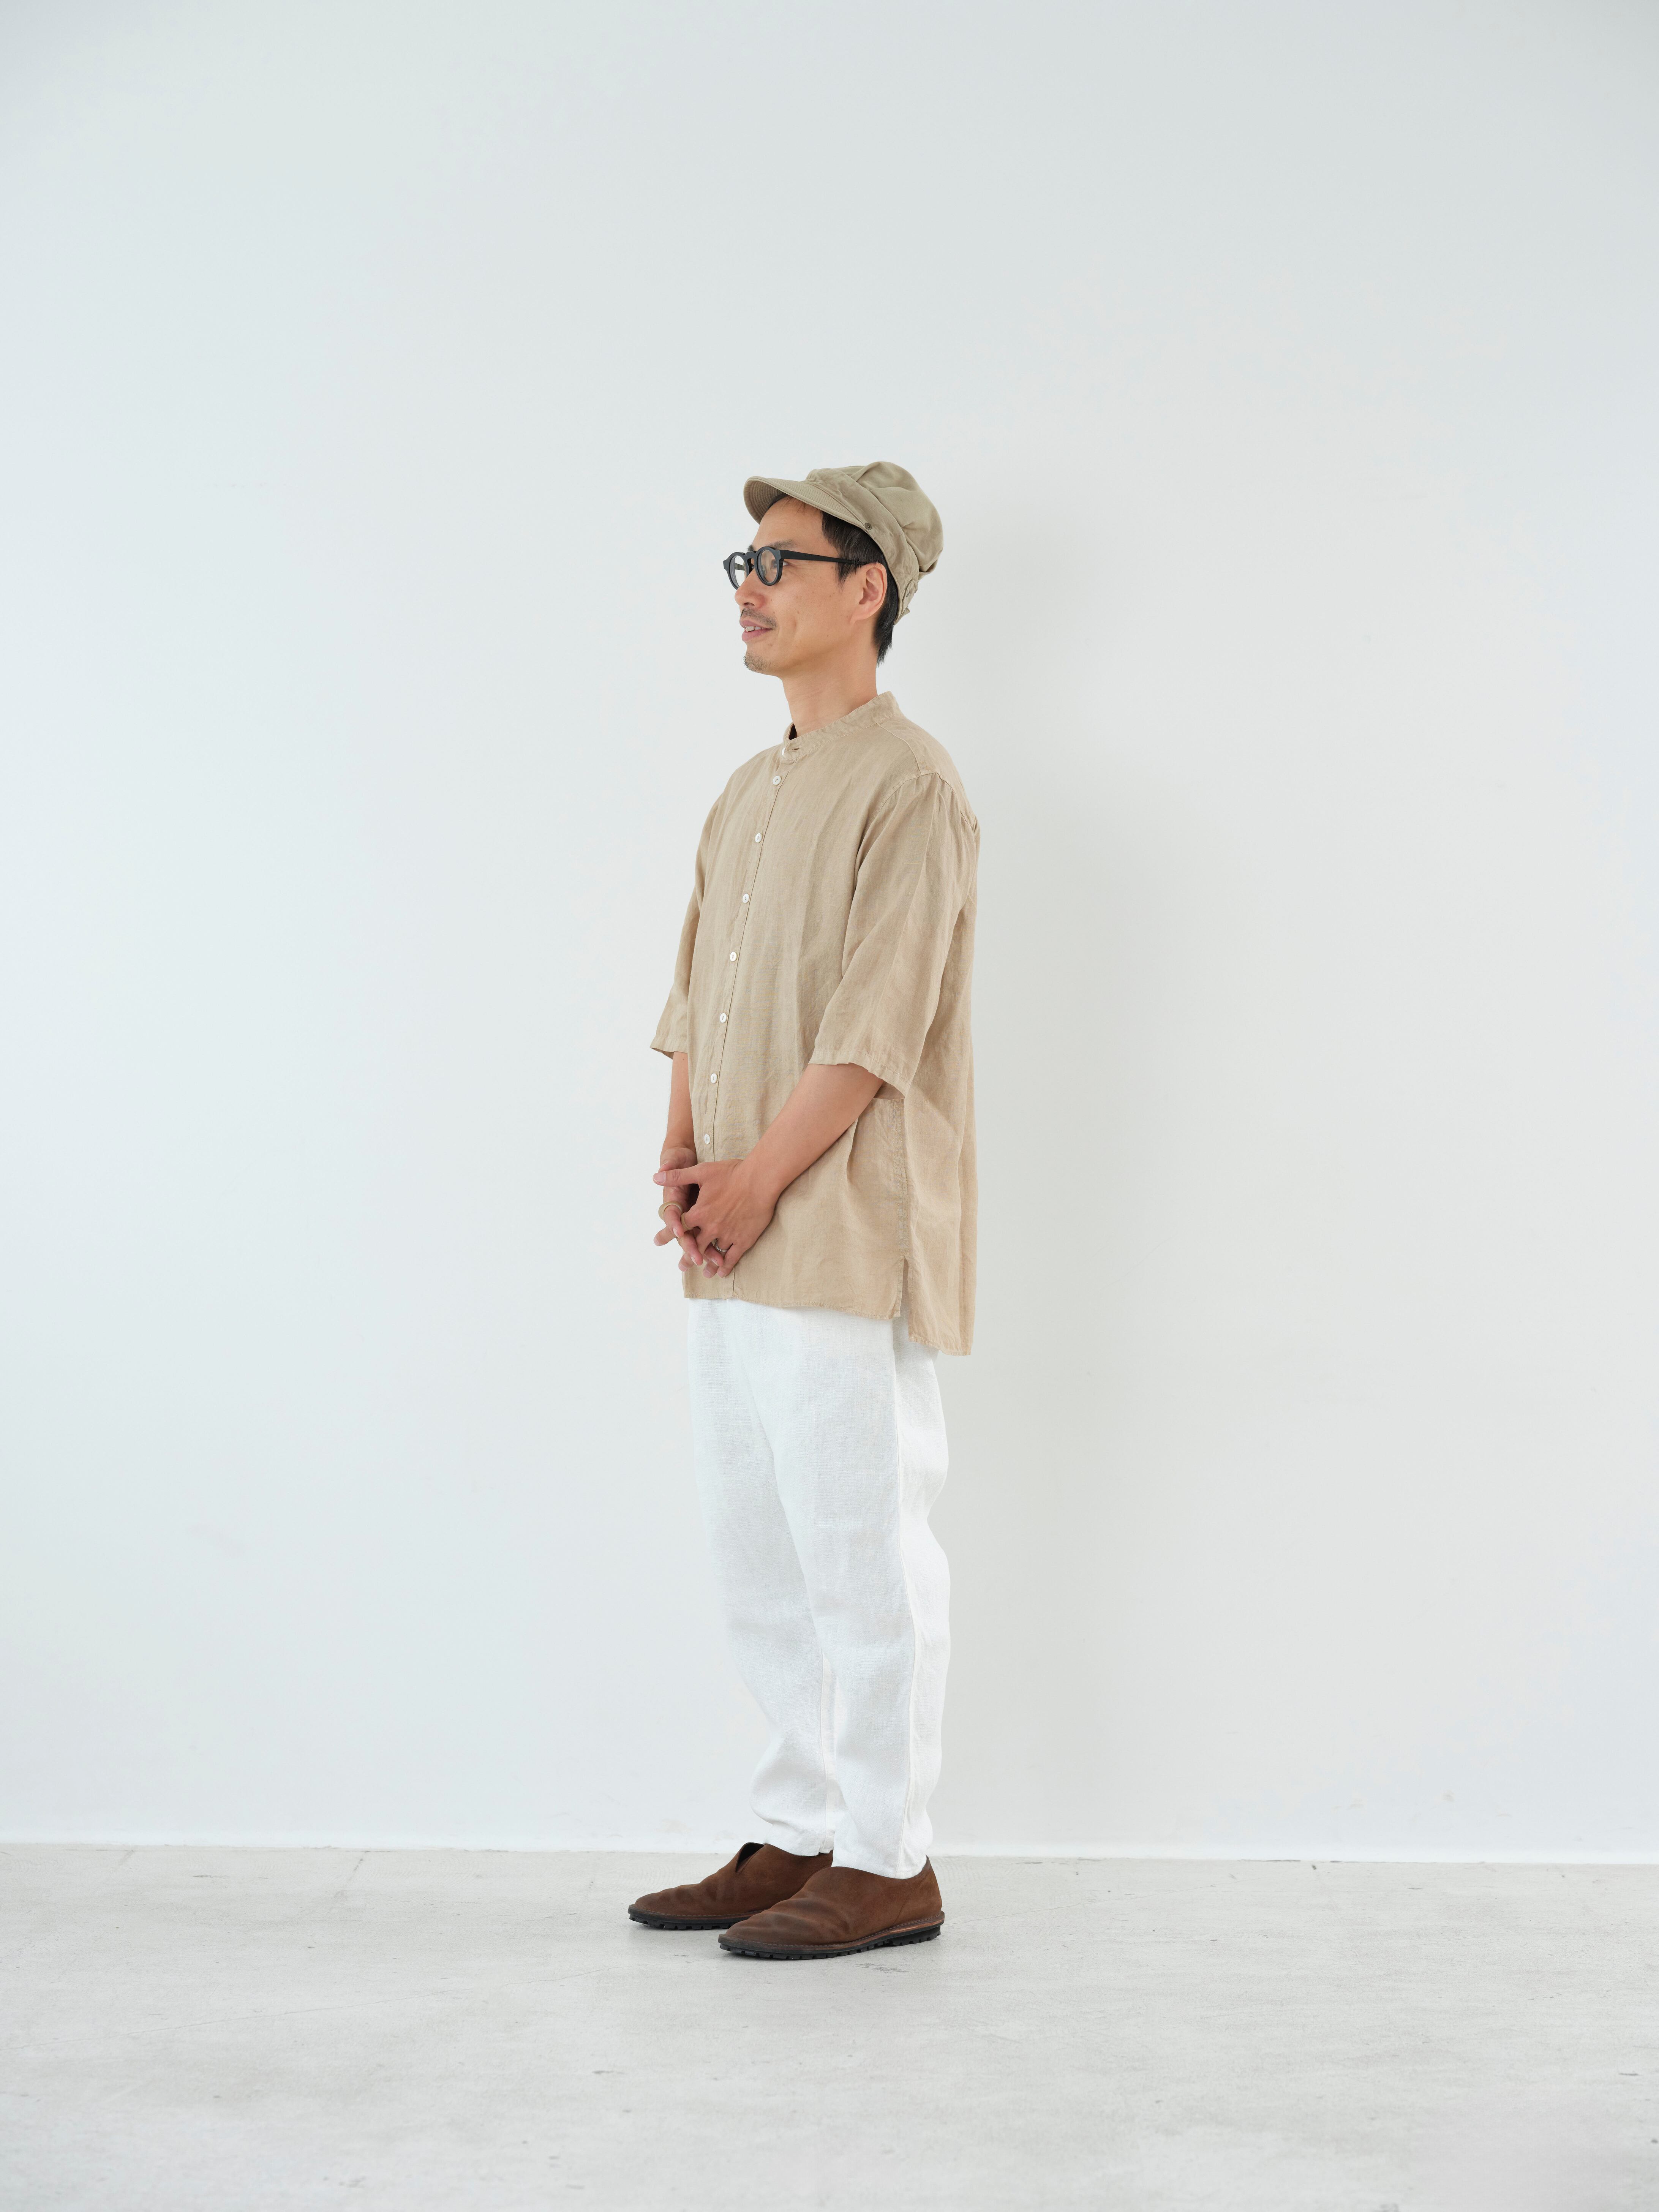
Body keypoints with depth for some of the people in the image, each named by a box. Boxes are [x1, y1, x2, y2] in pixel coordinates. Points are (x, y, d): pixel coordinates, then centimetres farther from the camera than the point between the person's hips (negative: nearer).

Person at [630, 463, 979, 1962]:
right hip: (737, 1250, 9)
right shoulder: (747, 797, 18)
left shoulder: (907, 787, -9)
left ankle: (887, 1863, 11)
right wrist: (681, 1153, 3)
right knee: (760, 1552, 14)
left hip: (846, 1240, -9)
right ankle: (799, 1834, 26)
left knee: (866, 1551, -2)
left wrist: (760, 1173, -16)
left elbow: (879, 1021, -16)